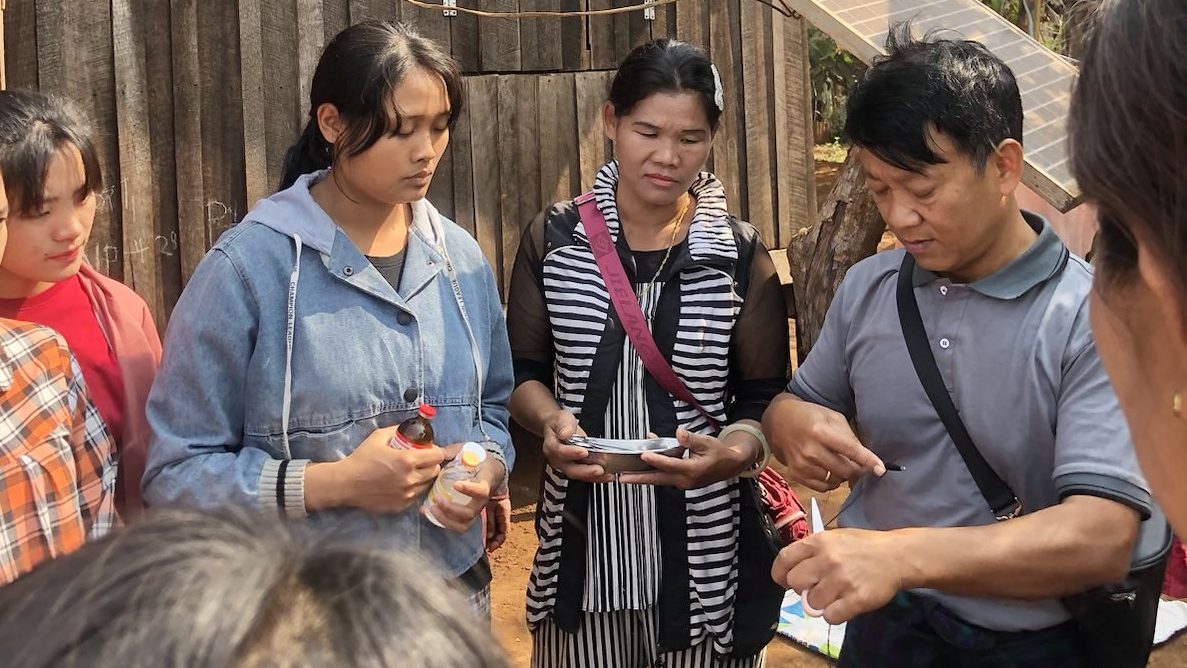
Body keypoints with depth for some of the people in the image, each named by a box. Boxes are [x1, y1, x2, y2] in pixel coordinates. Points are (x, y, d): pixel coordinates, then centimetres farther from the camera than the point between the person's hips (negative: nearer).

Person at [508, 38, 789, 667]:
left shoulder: (740, 254, -2)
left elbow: (765, 403, 0)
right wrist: (550, 420, -14)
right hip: (581, 549, 1)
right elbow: (523, 371, 7)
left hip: (704, 554, 0)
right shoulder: (554, 238, 0)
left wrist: (733, 452, -21)